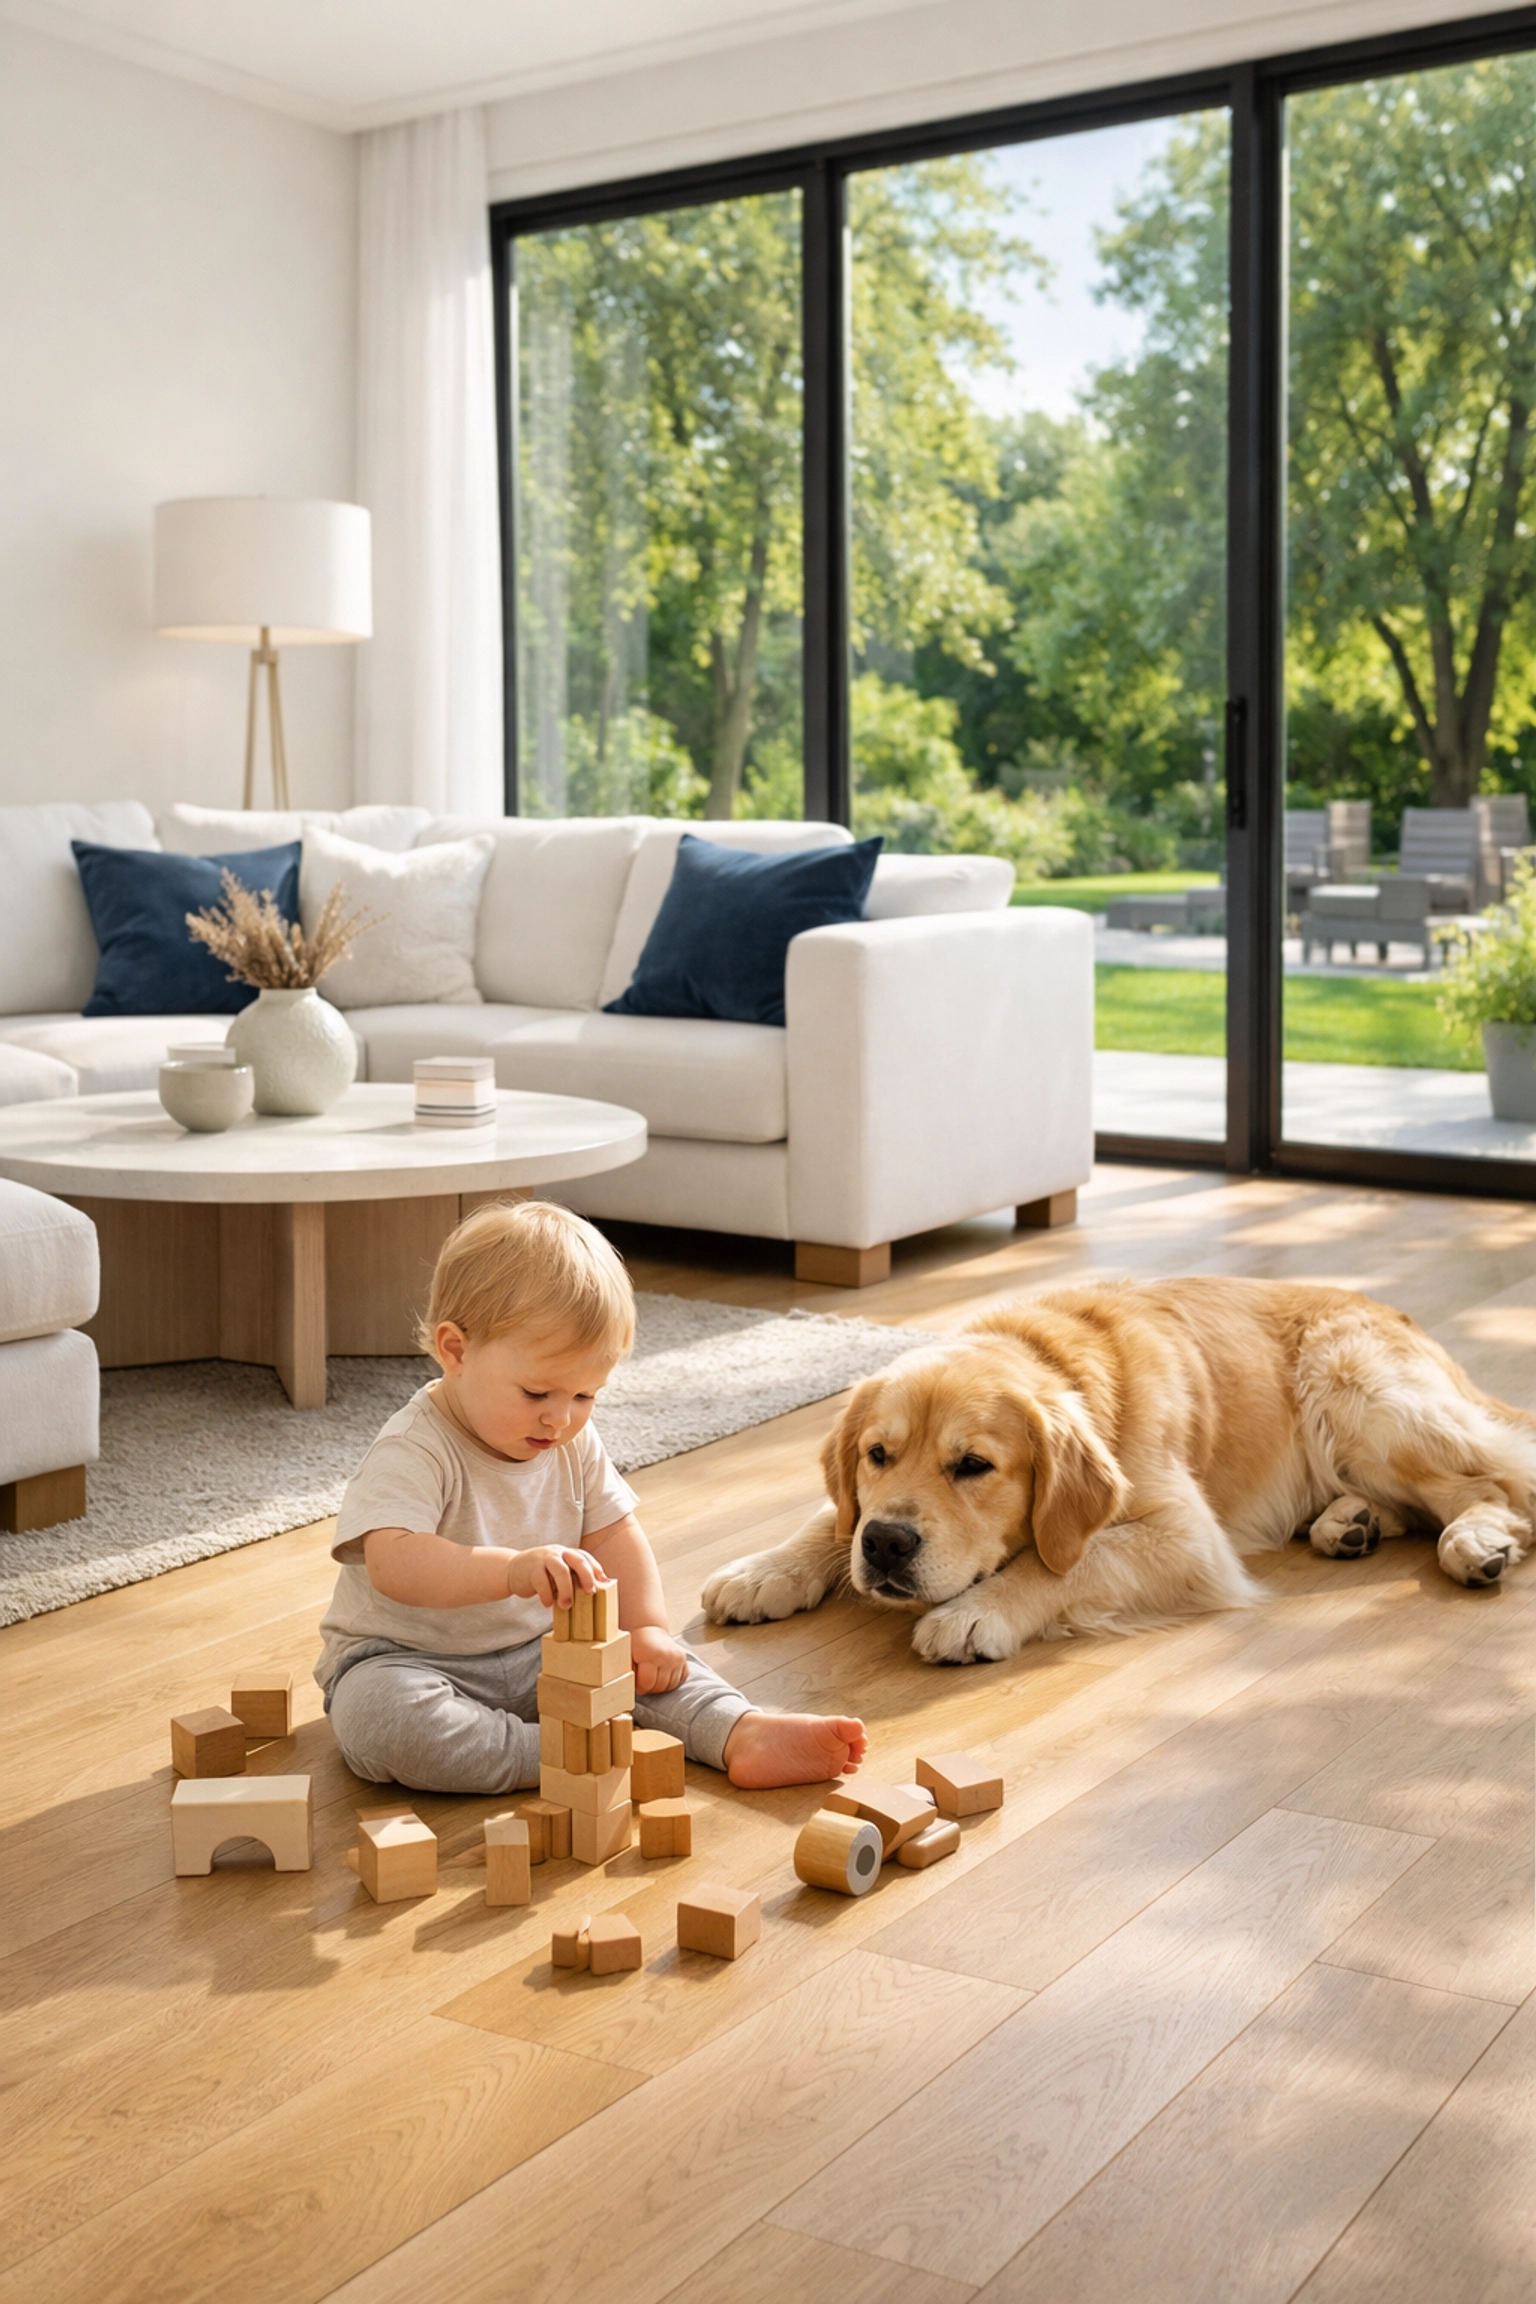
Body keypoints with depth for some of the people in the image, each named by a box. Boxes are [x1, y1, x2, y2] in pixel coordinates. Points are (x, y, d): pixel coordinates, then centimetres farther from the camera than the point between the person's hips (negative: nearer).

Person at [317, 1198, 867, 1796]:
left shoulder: (574, 1444, 1)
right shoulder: (412, 1454, -24)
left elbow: (612, 1534, 8)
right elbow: (393, 1565, -39)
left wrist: (647, 1628, -7)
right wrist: (512, 1569, -53)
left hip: (538, 1656, 7)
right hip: (407, 1658, -6)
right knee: (374, 1715, -37)